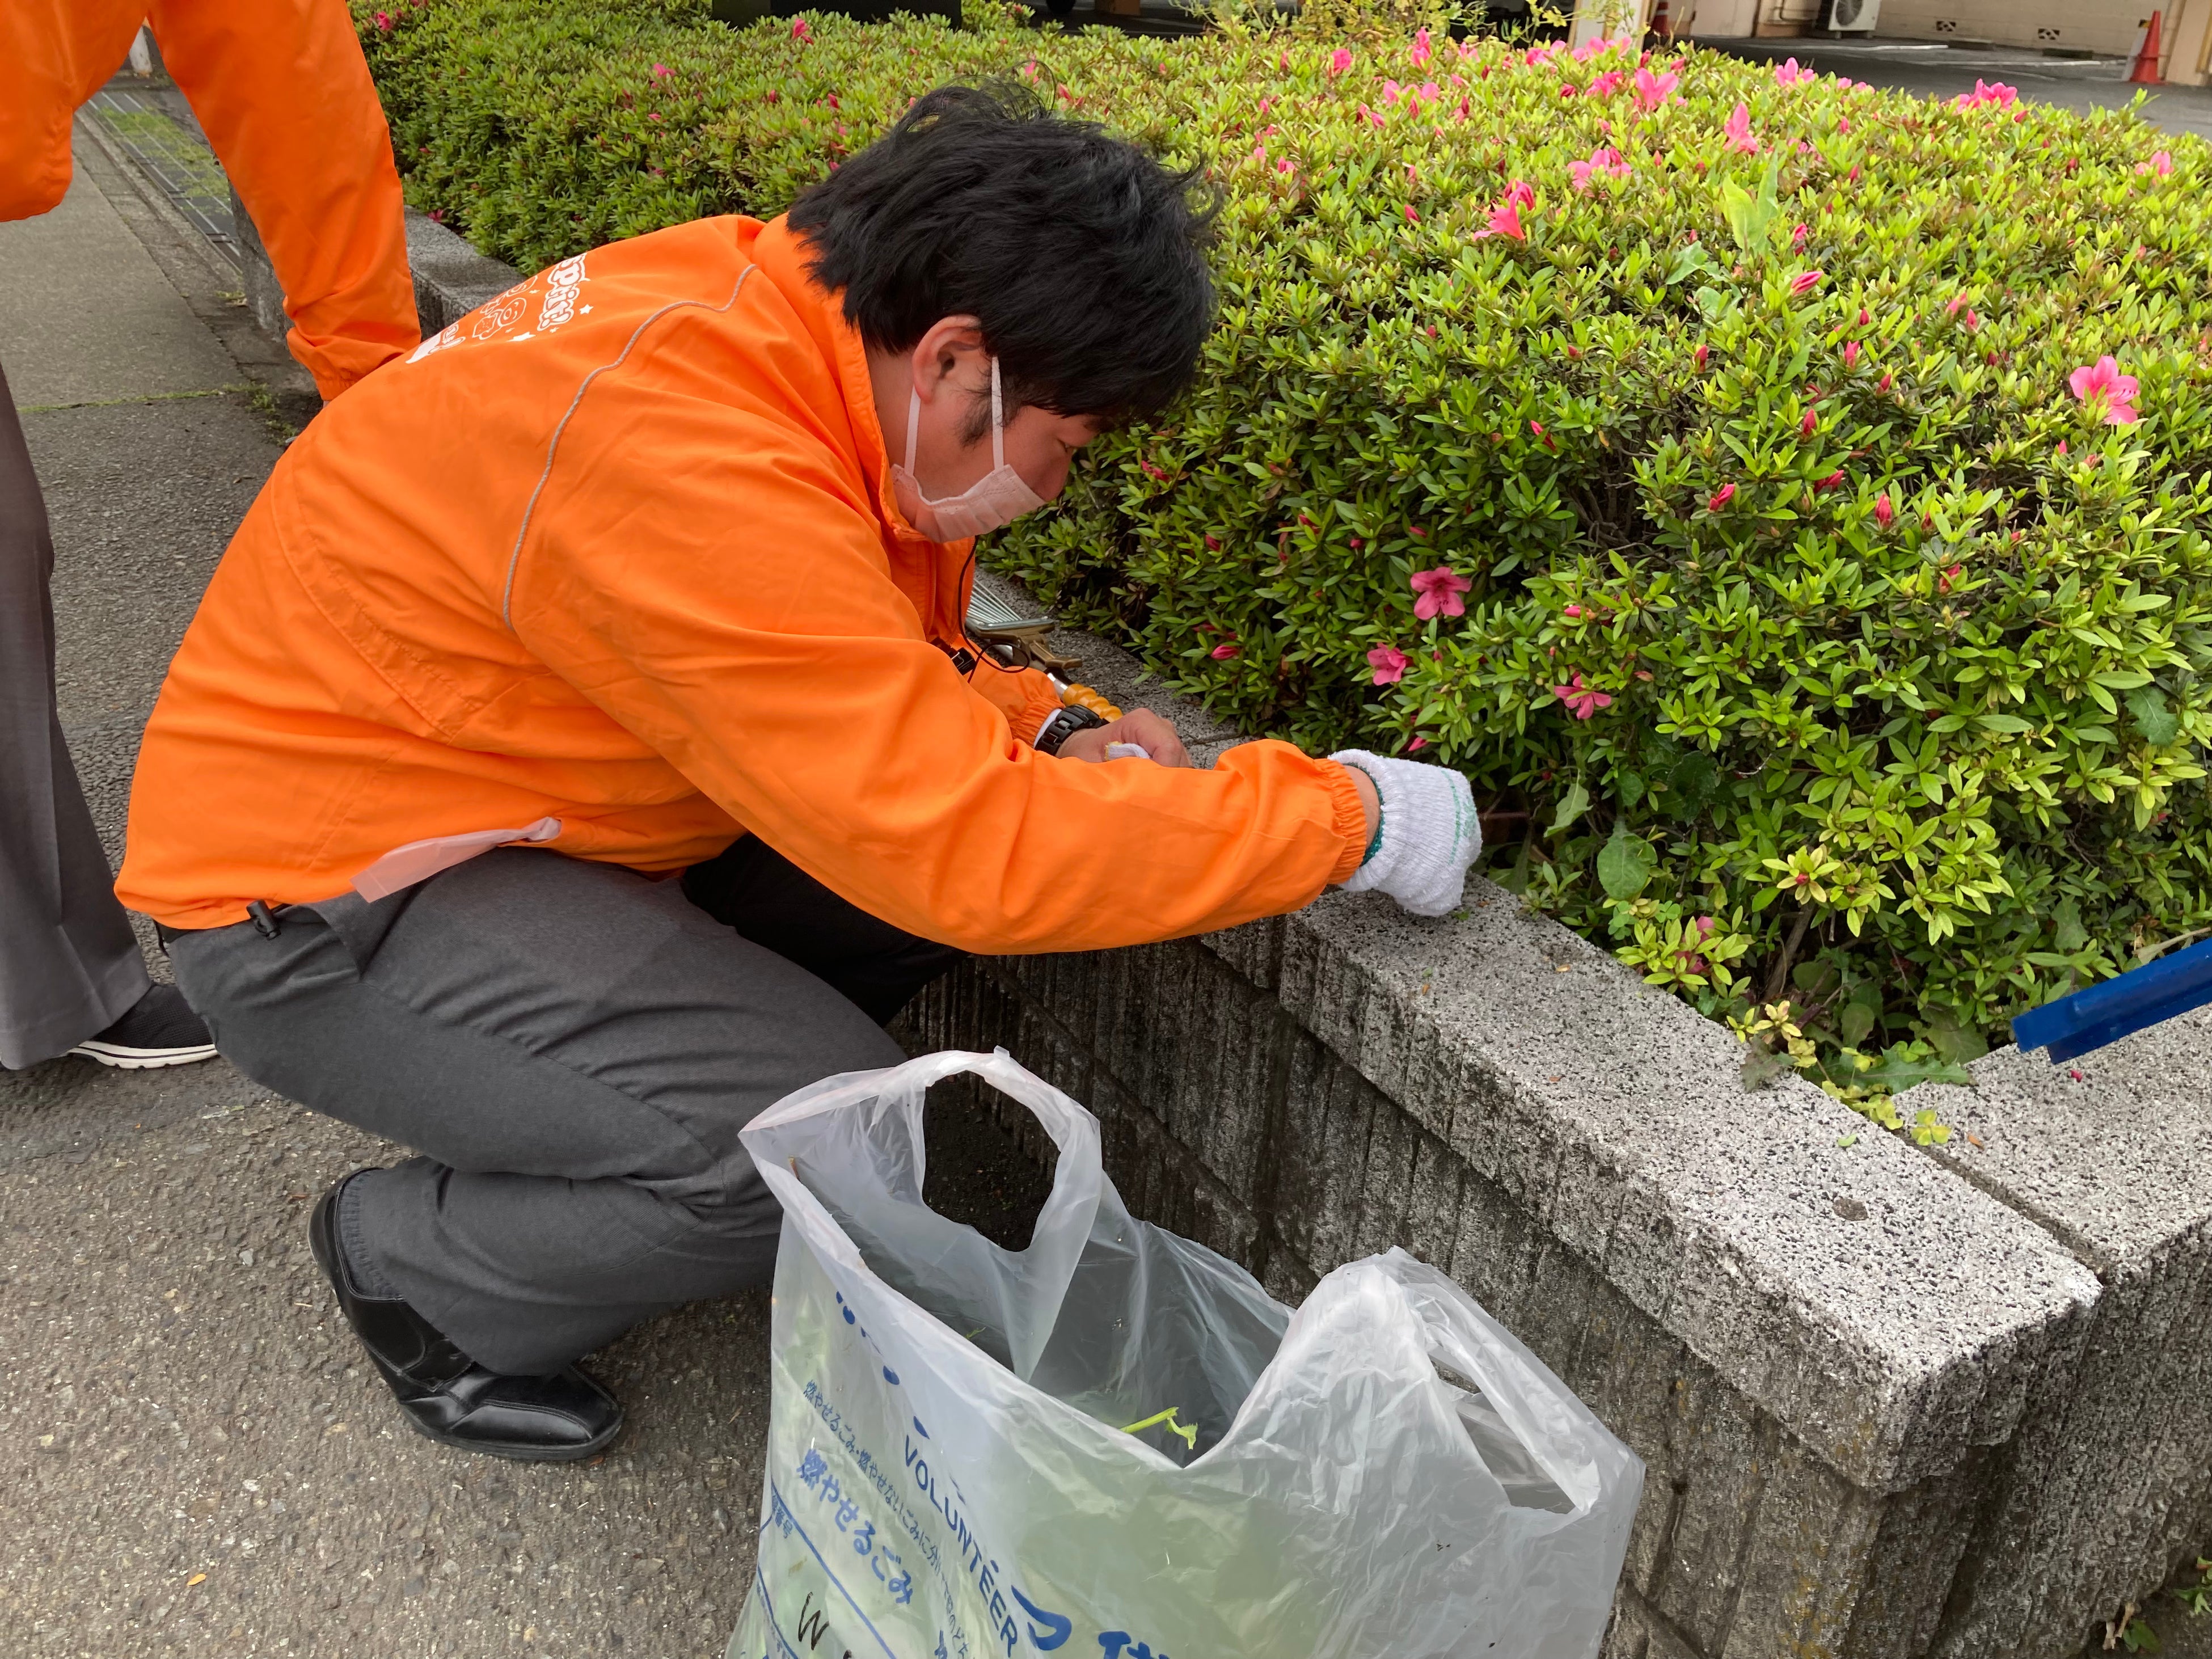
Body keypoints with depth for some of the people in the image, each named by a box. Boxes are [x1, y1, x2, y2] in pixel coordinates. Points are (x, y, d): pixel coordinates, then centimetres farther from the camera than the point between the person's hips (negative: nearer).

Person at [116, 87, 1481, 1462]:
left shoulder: (780, 310, -5)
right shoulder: (688, 460, -33)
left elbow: (869, 674, 10)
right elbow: (971, 856, -33)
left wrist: (1047, 735, -9)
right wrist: (1348, 819, -24)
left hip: (534, 810, 9)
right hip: (324, 891, -9)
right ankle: (416, 1262, 5)